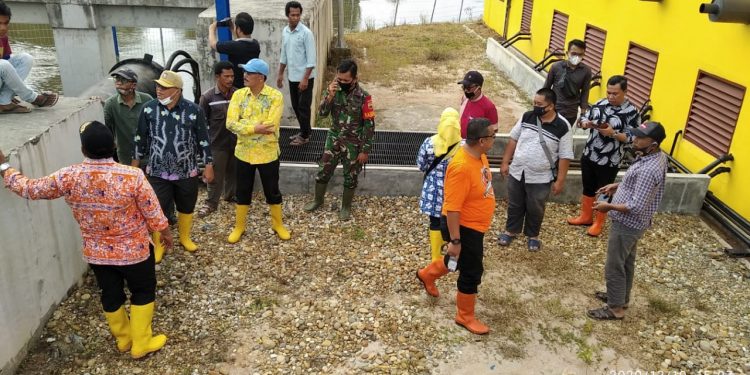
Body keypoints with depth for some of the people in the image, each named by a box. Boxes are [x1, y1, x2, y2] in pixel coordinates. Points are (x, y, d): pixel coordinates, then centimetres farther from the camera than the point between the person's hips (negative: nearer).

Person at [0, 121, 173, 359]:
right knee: (143, 292, 18)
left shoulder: (68, 178, -17)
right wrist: (165, 232, 4)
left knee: (110, 294, 23)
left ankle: (123, 339, 43)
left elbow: (30, 189, -1)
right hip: (134, 251, -3)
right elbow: (153, 214, -15)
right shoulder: (132, 176, -26)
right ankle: (141, 344, 28)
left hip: (95, 254, 4)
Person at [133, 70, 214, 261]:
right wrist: (135, 161, 12)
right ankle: (158, 245, 26)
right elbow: (140, 137, 6)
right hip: (157, 172, 0)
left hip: (187, 172, 0)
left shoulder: (193, 110, -10)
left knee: (186, 207, 17)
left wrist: (209, 165, 0)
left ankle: (185, 238, 41)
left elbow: (203, 139, -2)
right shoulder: (149, 108, -6)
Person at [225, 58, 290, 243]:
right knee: (242, 192, 15)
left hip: (267, 153, -3)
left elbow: (271, 125, -23)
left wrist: (244, 125, -17)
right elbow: (231, 123, -12)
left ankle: (278, 225, 32)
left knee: (272, 191, 13)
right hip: (244, 153, 3)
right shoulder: (239, 94, -2)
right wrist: (255, 127, -23)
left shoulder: (275, 96, -13)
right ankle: (239, 226, 32)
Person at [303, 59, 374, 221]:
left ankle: (346, 206, 33)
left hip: (353, 144, -3)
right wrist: (330, 95, -26)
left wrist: (365, 150, -12)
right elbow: (322, 113, -10)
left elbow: (369, 125, -14)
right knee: (323, 172, 13)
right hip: (333, 140, 4)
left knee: (350, 177, 12)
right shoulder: (334, 89, -7)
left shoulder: (363, 97, -19)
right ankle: (318, 200, 37)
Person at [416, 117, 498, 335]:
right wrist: (454, 240, -25)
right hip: (464, 227, -10)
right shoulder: (461, 167, -33)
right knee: (472, 272, 5)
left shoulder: (479, 155, -3)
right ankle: (465, 317, 26)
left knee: (462, 260, 29)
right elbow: (452, 207, -30)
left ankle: (427, 275, 53)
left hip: (475, 226, 10)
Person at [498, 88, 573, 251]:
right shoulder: (527, 117, -5)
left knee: (535, 209, 14)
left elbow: (565, 156, -10)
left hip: (540, 178, -3)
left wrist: (560, 180, -10)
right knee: (514, 205, 19)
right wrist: (505, 162, 4)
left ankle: (533, 235, 36)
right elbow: (513, 139, 5)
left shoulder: (562, 127, -16)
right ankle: (511, 230, 40)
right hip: (517, 172, 3)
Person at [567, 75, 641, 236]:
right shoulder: (600, 103, 0)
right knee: (588, 188, 19)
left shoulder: (632, 113, -14)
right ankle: (586, 216, 37)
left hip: (609, 162, -5)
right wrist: (585, 123, -15)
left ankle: (599, 222, 27)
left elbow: (632, 138, -14)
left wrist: (613, 133, -27)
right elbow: (583, 118, 8)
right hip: (588, 156, 5)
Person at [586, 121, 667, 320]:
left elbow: (636, 207, -31)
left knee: (614, 266, 4)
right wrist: (617, 186, 9)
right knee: (626, 261, 24)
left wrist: (609, 206, -20)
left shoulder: (649, 169, -32)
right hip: (632, 223, 10)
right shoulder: (657, 155, -1)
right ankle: (621, 296, 42)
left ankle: (615, 308, 19)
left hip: (627, 224, -10)